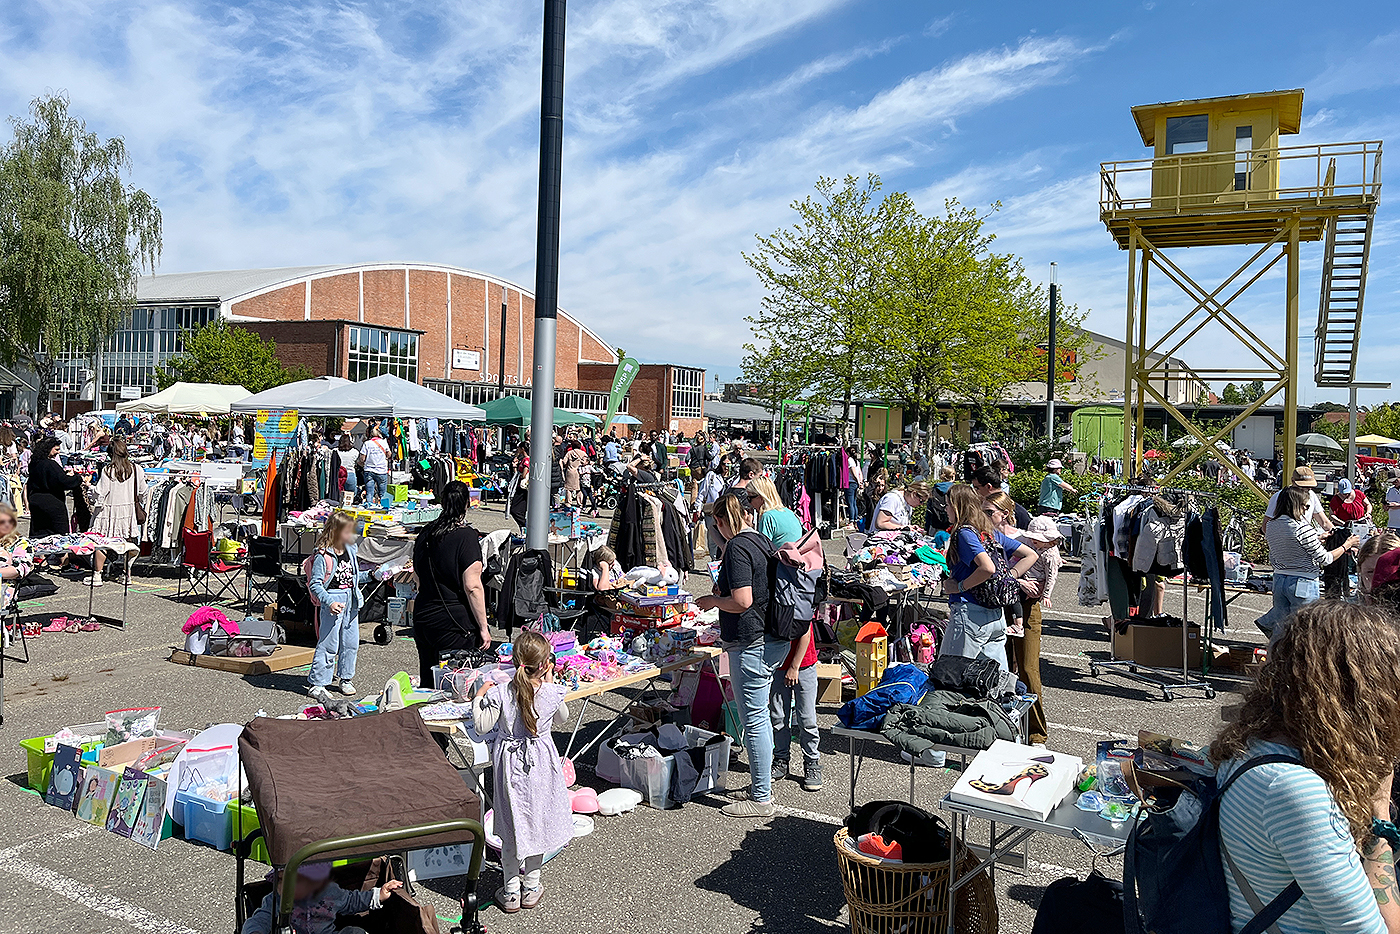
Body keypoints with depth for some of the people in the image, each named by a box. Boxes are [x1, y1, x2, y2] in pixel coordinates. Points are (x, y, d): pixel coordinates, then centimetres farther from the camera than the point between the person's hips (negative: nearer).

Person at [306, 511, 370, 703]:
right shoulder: (323, 556, -15)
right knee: (328, 644, -5)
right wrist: (329, 602, -25)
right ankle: (316, 683, 6)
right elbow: (315, 584, -16)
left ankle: (345, 678, 27)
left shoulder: (350, 551, 9)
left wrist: (369, 575, 5)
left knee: (351, 642, 12)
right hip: (332, 602, -7)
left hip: (351, 600, 7)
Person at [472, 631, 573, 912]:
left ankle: (511, 892, 23)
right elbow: (562, 718, 7)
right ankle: (531, 887, 29)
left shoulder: (499, 693, -17)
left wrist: (479, 697, 5)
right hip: (540, 764, 0)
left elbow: (482, 727, -8)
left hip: (510, 763, 0)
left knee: (512, 826, 13)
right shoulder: (551, 693, -14)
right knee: (537, 820, 17)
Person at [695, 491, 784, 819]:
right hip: (776, 639, 10)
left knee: (753, 719, 0)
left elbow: (742, 602, -23)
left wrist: (712, 601, -7)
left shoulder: (737, 547, -17)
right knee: (760, 716, 19)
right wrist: (726, 590, 23)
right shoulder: (762, 541, 10)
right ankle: (761, 785, 30)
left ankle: (761, 799, 9)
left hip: (751, 642, -10)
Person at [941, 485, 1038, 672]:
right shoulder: (992, 532, 13)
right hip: (997, 616, 9)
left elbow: (988, 568, -26)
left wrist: (959, 586, -13)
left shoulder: (965, 533, -12)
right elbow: (1030, 555, 16)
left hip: (970, 615, -9)